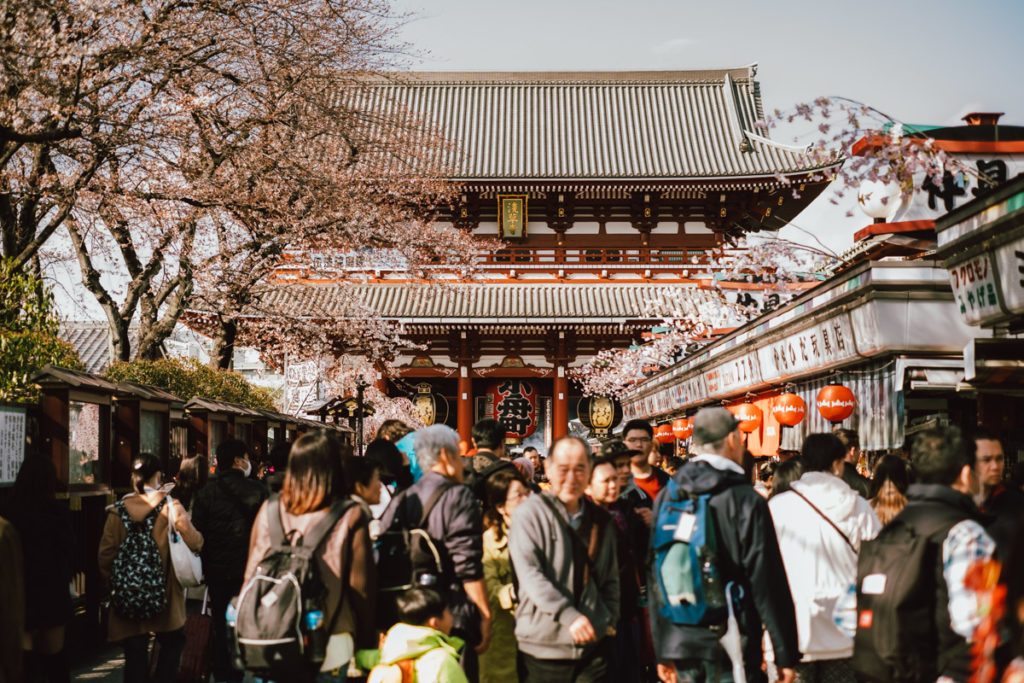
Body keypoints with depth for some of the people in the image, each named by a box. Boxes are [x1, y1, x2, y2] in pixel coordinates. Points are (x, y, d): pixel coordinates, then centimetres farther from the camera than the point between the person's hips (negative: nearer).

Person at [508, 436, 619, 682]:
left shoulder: (600, 520, 13)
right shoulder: (530, 513, -5)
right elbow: (530, 574, -14)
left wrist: (609, 619, 7)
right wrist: (569, 616, -21)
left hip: (593, 643, 4)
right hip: (545, 643, -4)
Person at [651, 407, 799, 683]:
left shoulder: (665, 498, 5)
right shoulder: (746, 501, -11)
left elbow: (655, 579, 9)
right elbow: (768, 583, -11)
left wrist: (662, 651, 17)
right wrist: (786, 655, -3)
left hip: (680, 645, 5)